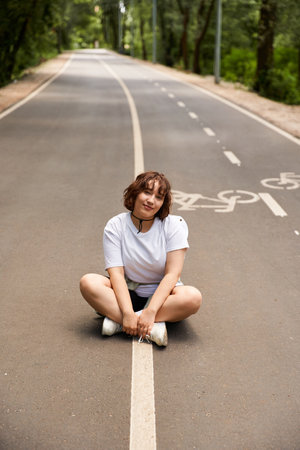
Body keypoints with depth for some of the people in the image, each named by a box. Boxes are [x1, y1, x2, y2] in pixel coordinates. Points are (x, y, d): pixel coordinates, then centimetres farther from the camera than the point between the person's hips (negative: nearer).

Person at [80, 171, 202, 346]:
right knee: (88, 282, -27)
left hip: (162, 294, 0)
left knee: (193, 297, -32)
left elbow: (172, 274, -15)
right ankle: (154, 326, -32)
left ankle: (117, 321, -27)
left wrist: (151, 311, -28)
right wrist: (127, 313, -30)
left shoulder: (175, 225, -8)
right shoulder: (115, 226, -6)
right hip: (127, 293, 1)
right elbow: (116, 273, -16)